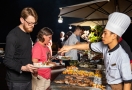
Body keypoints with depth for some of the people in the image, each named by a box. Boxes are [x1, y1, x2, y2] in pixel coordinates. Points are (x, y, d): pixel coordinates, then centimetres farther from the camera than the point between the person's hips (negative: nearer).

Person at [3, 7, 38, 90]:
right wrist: (23, 68, -33)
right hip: (16, 81, -7)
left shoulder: (28, 34, 10)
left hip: (27, 78, 8)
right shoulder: (13, 36, -16)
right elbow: (7, 61, -19)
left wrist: (32, 68, 9)